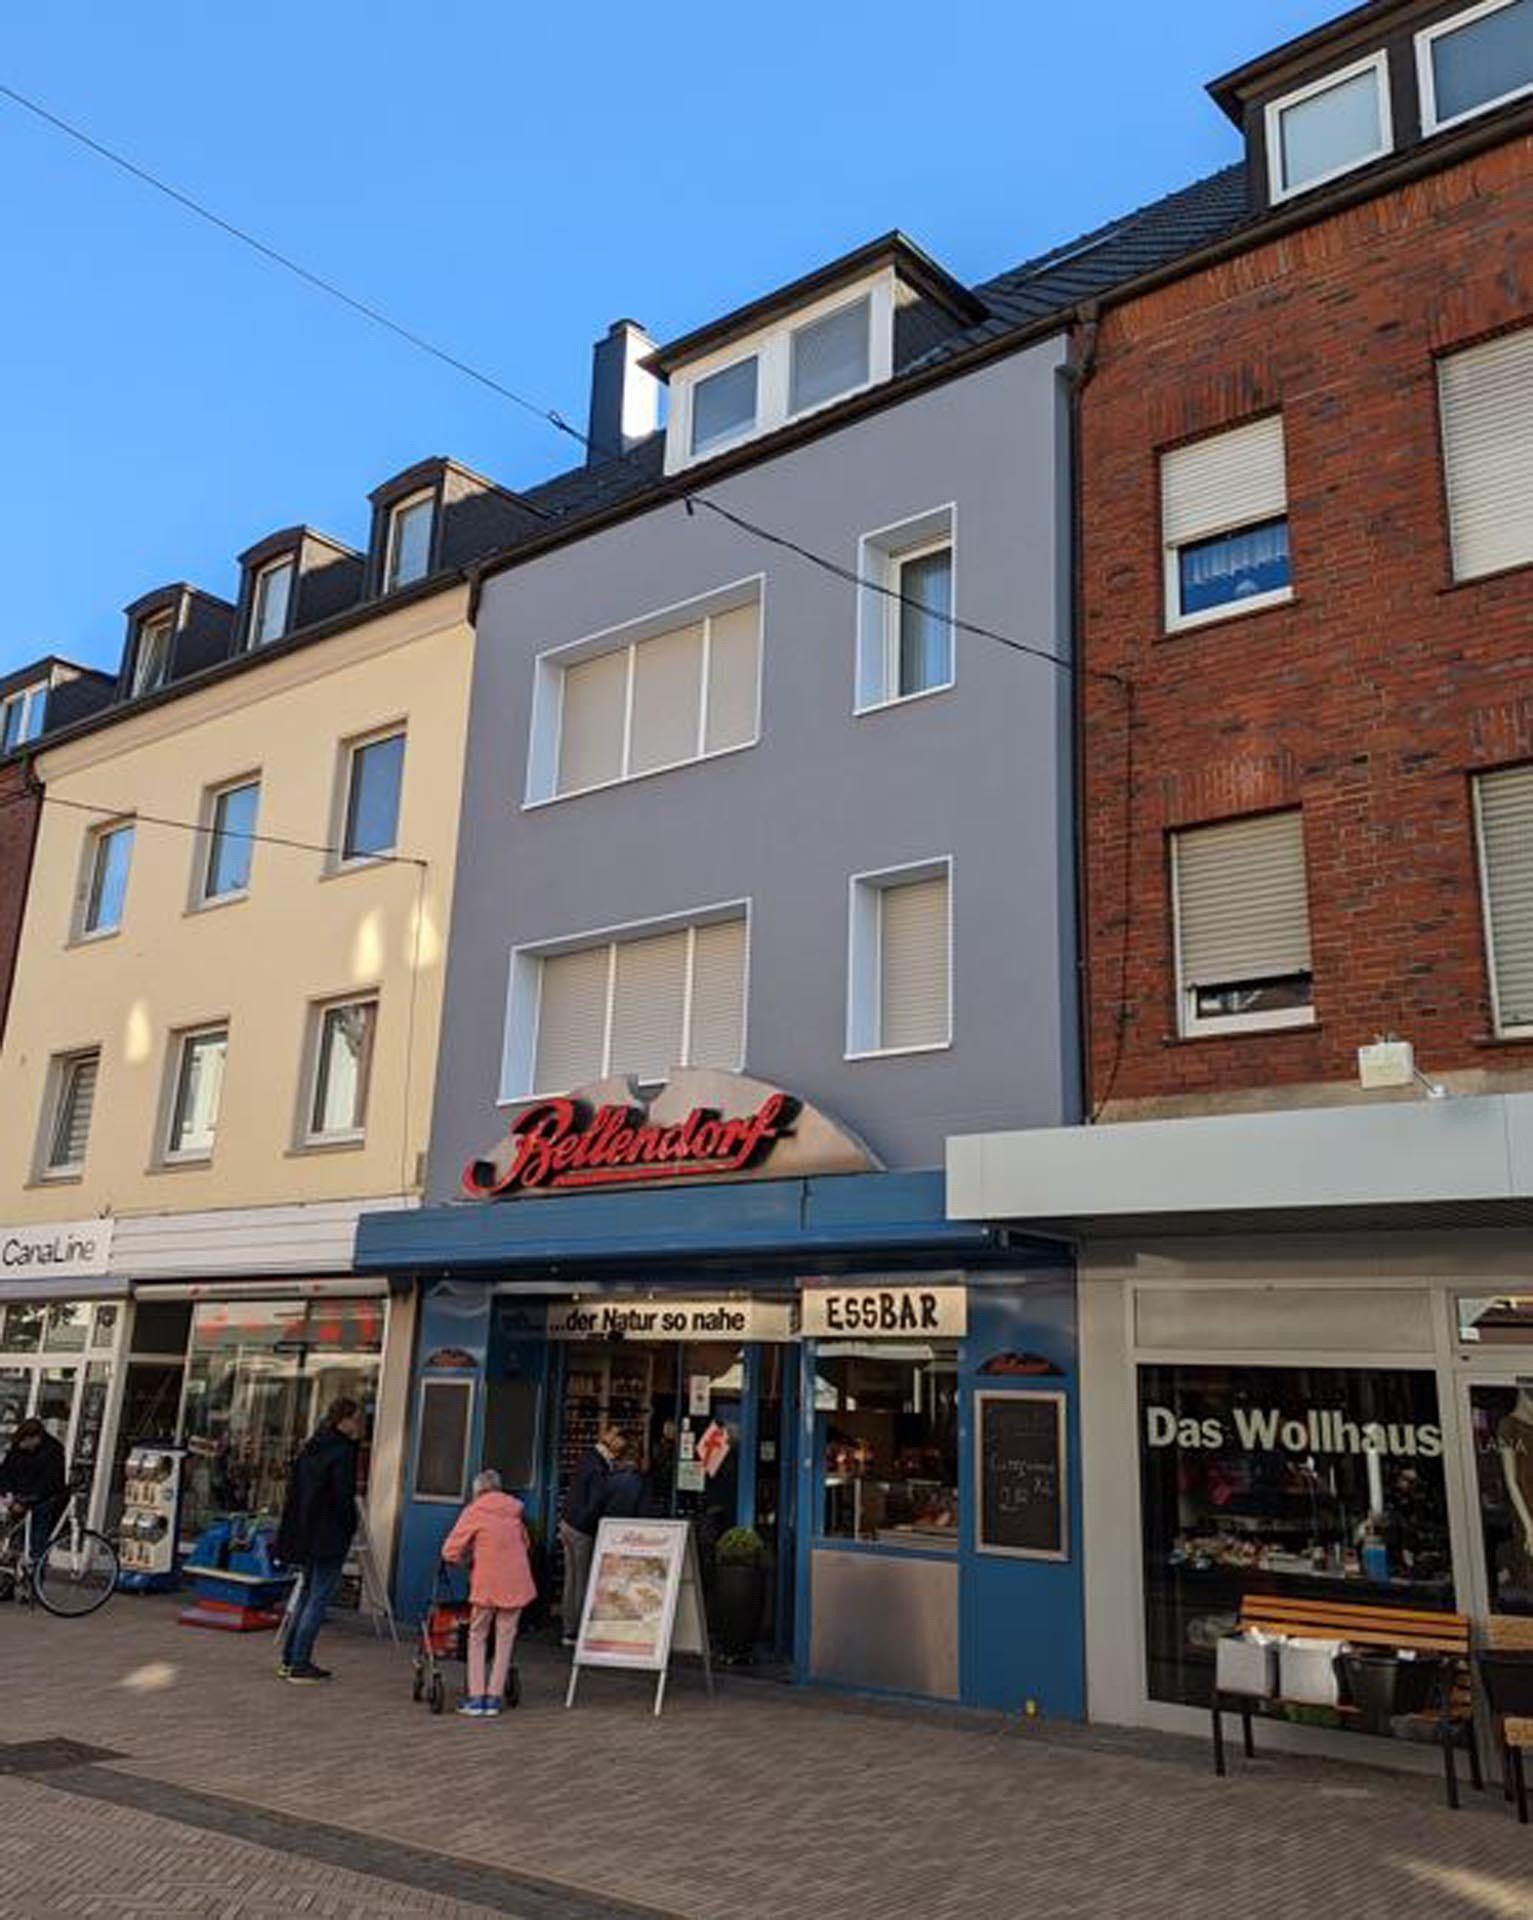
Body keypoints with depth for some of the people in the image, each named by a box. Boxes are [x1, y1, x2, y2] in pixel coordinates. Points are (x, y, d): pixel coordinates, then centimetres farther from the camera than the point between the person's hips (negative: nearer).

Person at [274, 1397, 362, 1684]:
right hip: (330, 1537, -9)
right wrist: (350, 1528, -4)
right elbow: (343, 1496, -18)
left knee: (306, 1595, 18)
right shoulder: (342, 1451, -15)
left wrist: (295, 1532, 17)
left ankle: (290, 1660, 23)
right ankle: (300, 1665, -1)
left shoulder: (311, 1448, 11)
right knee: (318, 1600, -3)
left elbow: (293, 1488, 14)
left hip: (304, 1534, 9)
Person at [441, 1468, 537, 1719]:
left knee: (477, 1638, 12)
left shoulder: (473, 1512, -1)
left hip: (487, 1583, -3)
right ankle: (494, 1698, 11)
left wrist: (466, 1561, 16)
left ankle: (476, 1699, 9)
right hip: (516, 1583, 3)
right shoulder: (515, 1511, 10)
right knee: (505, 1639, 11)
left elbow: (450, 1552, -3)